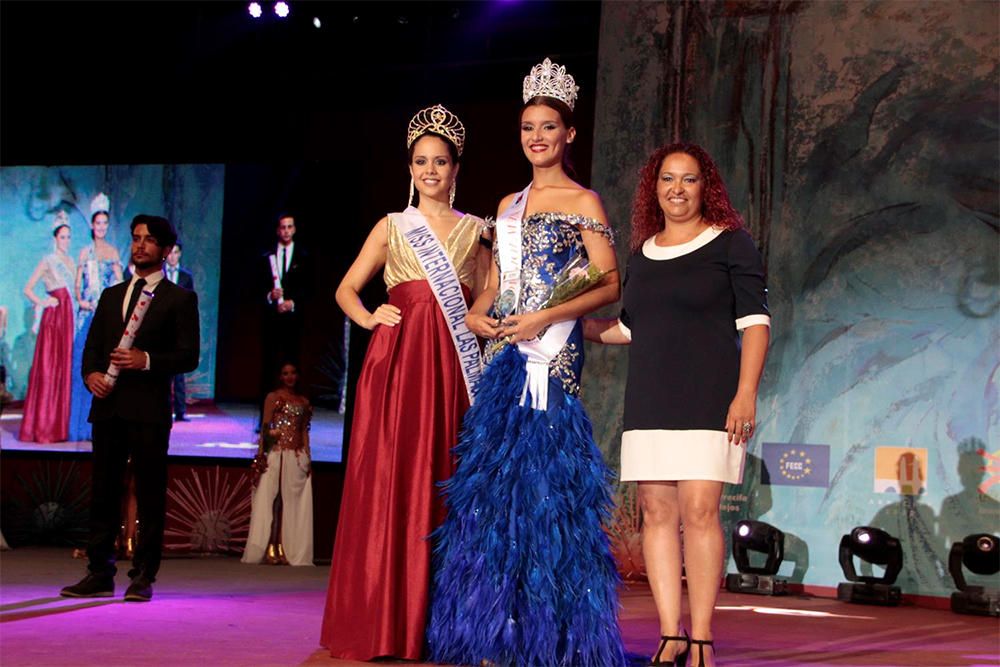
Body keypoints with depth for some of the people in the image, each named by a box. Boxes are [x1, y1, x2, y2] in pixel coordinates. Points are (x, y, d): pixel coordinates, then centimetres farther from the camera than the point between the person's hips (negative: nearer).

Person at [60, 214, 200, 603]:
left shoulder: (180, 299, 6)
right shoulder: (111, 296, 21)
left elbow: (188, 356, -2)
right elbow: (92, 346, 16)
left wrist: (147, 361, -16)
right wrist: (91, 374, -5)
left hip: (149, 409, -5)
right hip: (108, 406, 5)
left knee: (150, 495, -3)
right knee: (103, 491, 5)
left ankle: (143, 577, 2)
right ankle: (99, 574, 11)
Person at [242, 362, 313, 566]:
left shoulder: (304, 402, 15)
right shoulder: (273, 397, 4)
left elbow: (304, 431, 16)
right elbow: (265, 427, -2)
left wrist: (307, 458, 9)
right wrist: (260, 455, -11)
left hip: (297, 457, 4)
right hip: (276, 455, -4)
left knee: (292, 503, 2)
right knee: (270, 501, -7)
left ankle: (287, 550, 6)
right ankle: (270, 550, -7)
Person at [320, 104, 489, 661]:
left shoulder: (475, 230, 14)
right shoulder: (392, 228, 13)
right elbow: (347, 289, 14)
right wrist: (368, 317, -4)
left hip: (454, 365, 1)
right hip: (398, 359, -1)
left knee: (446, 483, -1)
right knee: (391, 482, -6)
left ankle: (440, 623, 4)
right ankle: (385, 621, -1)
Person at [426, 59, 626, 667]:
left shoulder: (583, 202, 2)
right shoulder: (509, 205, 20)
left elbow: (609, 283, -6)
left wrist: (544, 318, -16)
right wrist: (477, 314, 2)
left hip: (551, 354, -6)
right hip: (502, 354, 6)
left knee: (542, 474, -10)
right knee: (492, 477, 2)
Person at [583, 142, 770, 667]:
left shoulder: (730, 244, 2)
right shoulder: (642, 255, 17)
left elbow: (754, 322, -3)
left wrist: (746, 393, -13)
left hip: (709, 399, -5)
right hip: (648, 402, 5)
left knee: (698, 510, -12)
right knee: (656, 510, 1)